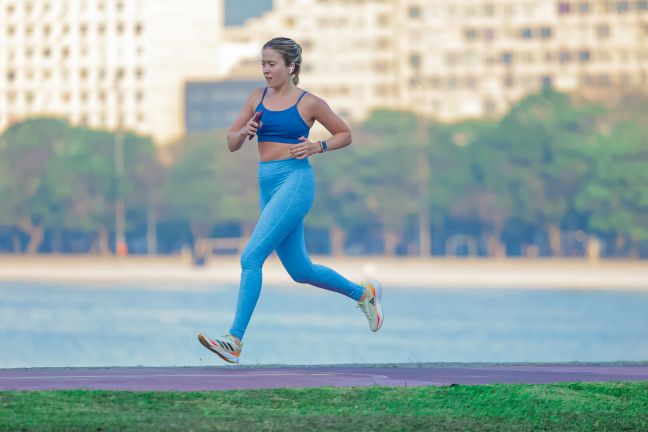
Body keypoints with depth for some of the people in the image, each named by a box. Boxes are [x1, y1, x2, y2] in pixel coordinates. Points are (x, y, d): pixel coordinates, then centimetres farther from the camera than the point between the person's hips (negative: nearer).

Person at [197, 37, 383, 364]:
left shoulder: (308, 103, -3)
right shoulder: (258, 98, 11)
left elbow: (345, 134, 8)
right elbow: (231, 143, 14)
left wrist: (317, 147, -9)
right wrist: (244, 132, -7)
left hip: (295, 181, -7)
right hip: (267, 184, 7)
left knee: (251, 256, -18)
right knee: (300, 270, 13)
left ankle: (234, 341, -19)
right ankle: (363, 293, 36)